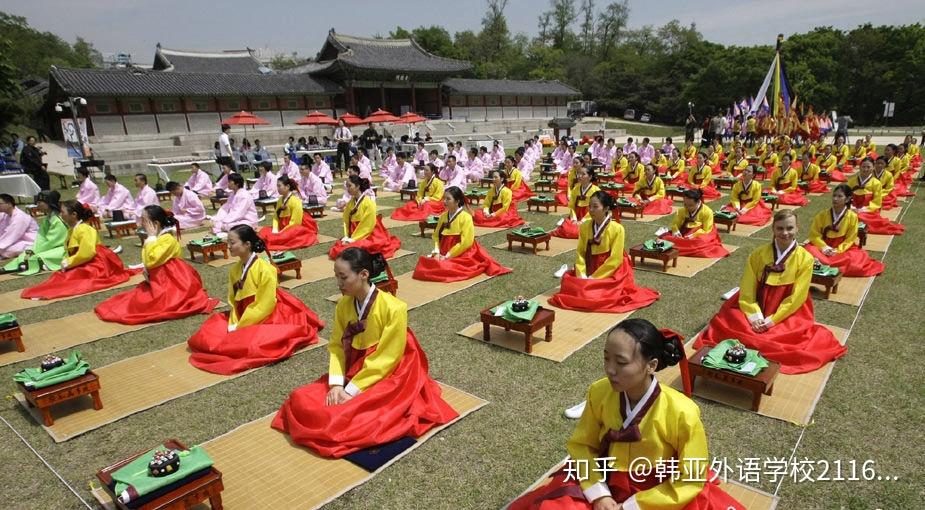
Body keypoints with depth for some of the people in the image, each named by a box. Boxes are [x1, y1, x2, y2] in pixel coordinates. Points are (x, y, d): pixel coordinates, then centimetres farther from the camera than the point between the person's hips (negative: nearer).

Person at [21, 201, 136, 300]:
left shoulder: (84, 230, -19)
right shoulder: (72, 230, 13)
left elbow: (86, 254, -25)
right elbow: (69, 251, 17)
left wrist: (68, 263, -15)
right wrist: (66, 262, -3)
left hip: (94, 267, -10)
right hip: (82, 266, 10)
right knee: (59, 275, -8)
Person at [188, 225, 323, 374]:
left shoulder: (265, 270, -21)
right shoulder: (234, 270, 2)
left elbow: (265, 306, -20)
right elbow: (233, 301, 8)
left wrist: (240, 328, -17)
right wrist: (234, 324, -9)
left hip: (266, 319, -7)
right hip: (243, 318, 7)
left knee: (250, 343, -33)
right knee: (203, 336, -5)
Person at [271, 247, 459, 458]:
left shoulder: (393, 308, -22)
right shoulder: (343, 305, -3)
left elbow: (386, 359, -20)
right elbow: (336, 346, -1)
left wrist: (351, 391, -19)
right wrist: (336, 385, -16)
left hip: (387, 377, -6)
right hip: (353, 372, 6)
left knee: (349, 414, -28)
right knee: (300, 400, -10)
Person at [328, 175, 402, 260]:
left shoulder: (369, 203, -15)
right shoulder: (350, 202, 5)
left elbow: (368, 225, -16)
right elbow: (346, 221, 7)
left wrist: (353, 239, -16)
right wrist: (346, 237, -8)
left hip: (367, 236, -6)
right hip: (353, 235, 6)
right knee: (337, 249, -12)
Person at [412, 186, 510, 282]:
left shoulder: (466, 217, -14)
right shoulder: (443, 216, 6)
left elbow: (466, 242, -19)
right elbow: (436, 235, 10)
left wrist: (447, 256, -18)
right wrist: (437, 252, -8)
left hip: (461, 254, -6)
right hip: (444, 254, 6)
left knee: (445, 267, -29)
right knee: (427, 262, -14)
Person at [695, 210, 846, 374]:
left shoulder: (805, 259, -6)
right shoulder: (758, 254, -1)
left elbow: (797, 297, -10)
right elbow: (747, 289, -4)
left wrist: (772, 320, -18)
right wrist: (754, 316, -19)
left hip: (788, 314, -1)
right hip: (758, 309, 2)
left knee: (796, 337, -27)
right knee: (727, 321, -19)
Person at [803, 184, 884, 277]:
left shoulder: (852, 216, -7)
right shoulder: (823, 214, -6)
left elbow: (850, 239, -4)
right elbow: (814, 234, -4)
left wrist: (837, 250, -19)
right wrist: (824, 247, -20)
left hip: (842, 248, 0)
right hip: (824, 247, 0)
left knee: (860, 256, -28)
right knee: (809, 249, -29)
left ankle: (822, 264, -28)